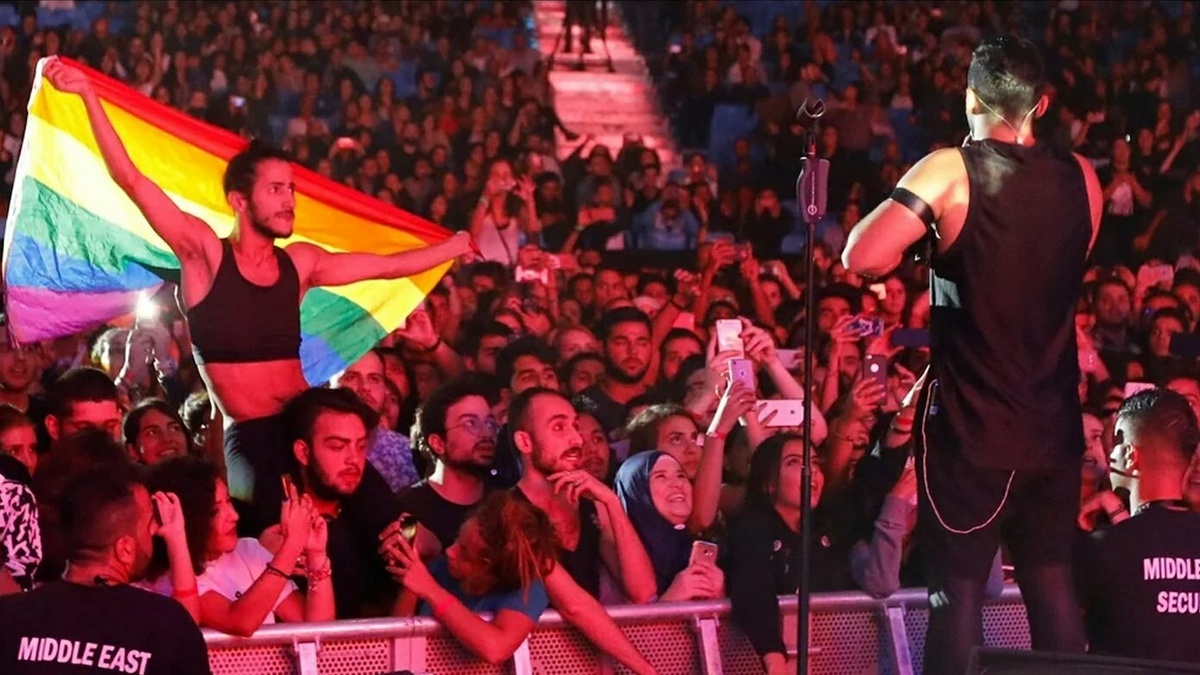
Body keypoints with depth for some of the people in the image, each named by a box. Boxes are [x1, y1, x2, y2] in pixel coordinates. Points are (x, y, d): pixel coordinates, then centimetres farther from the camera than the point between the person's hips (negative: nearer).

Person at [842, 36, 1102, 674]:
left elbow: (862, 258, -21)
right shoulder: (1082, 180, 4)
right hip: (1053, 426, 4)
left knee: (958, 591, 0)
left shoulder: (951, 171, -11)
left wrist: (918, 212, -2)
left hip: (970, 426, -4)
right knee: (1052, 587, 10)